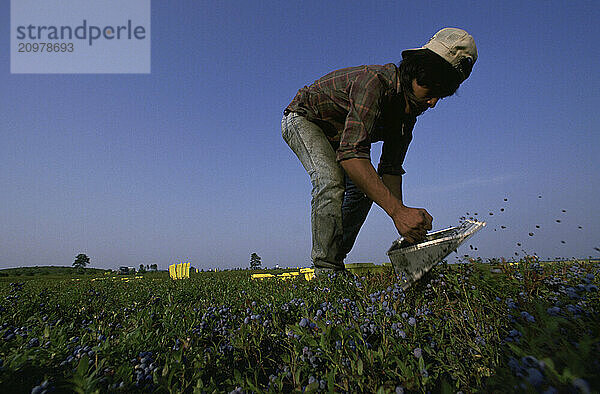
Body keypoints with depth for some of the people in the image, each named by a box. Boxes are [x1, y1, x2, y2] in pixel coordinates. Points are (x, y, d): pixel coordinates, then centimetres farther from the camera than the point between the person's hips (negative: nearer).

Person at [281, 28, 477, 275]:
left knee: (363, 188, -3)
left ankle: (335, 261, 7)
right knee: (331, 180, -31)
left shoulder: (410, 109, -9)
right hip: (303, 119, -8)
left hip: (334, 134, 8)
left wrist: (405, 220, -22)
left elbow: (391, 169, -9)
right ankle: (325, 270, -23)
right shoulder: (375, 81, -35)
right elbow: (351, 153, -48)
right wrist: (398, 211, -53)